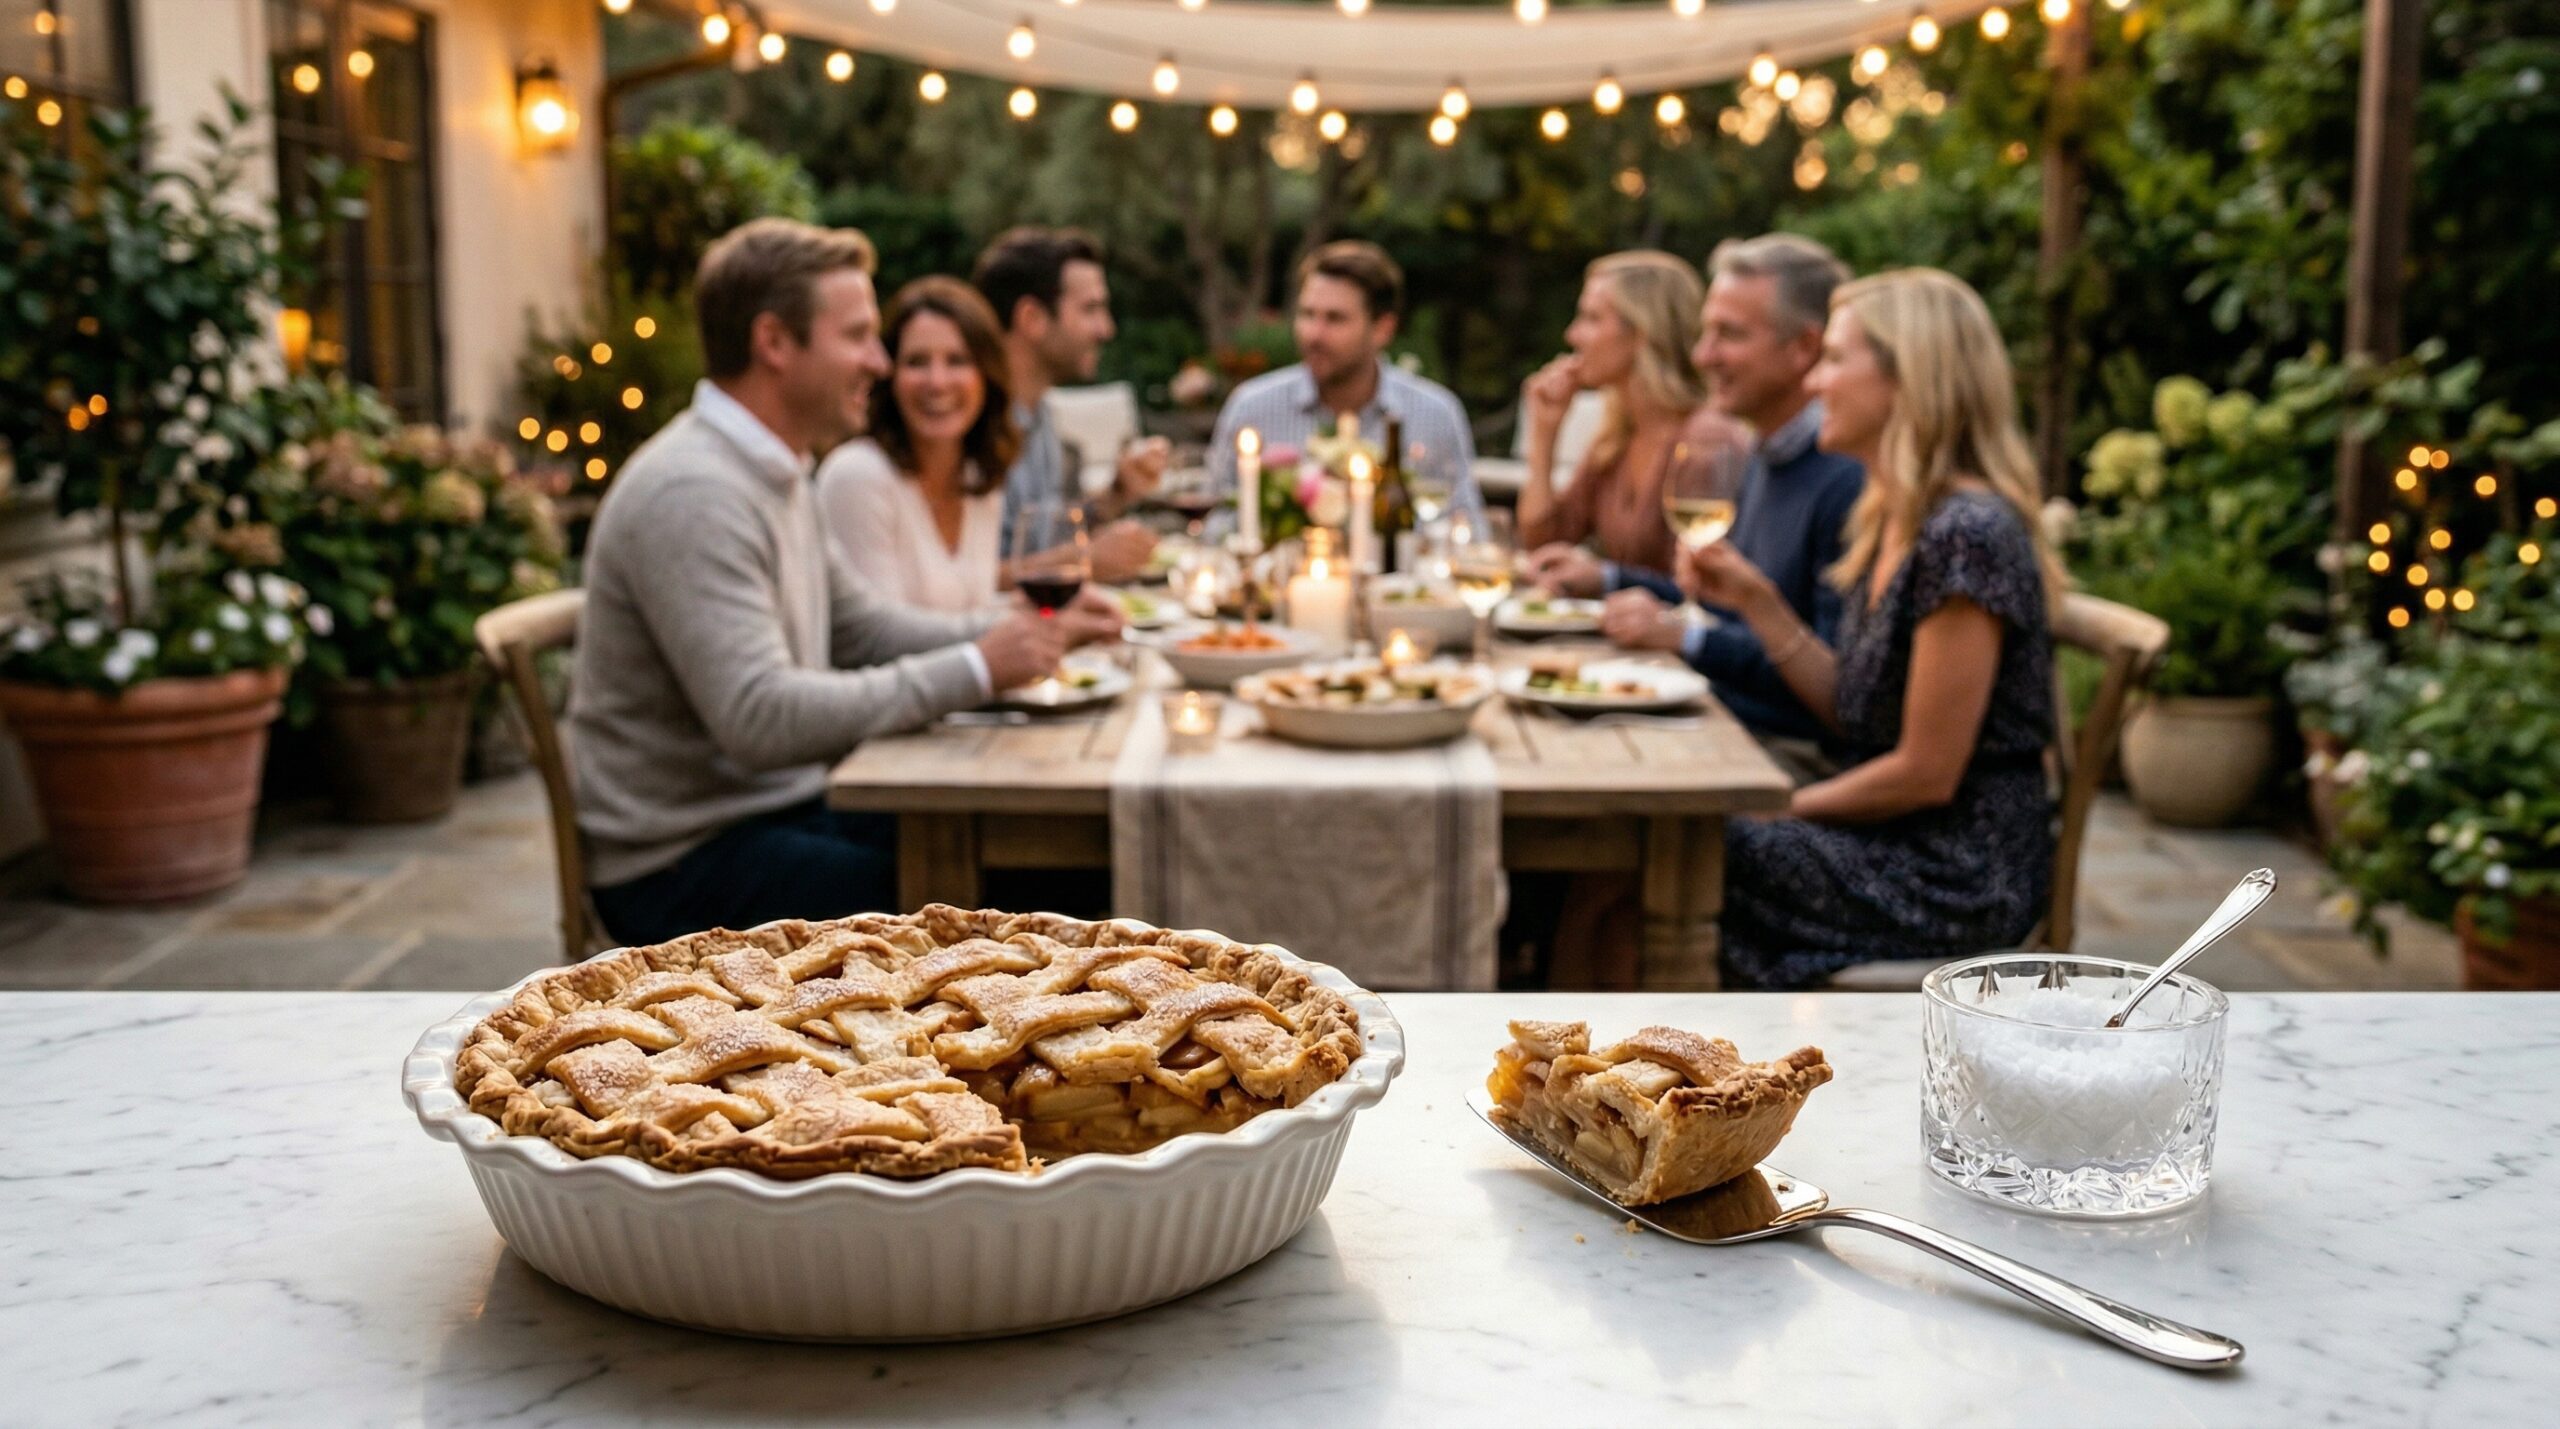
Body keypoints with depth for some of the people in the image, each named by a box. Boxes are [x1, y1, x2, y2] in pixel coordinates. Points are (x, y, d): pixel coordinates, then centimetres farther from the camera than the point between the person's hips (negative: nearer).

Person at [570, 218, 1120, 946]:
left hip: (777, 807, 9)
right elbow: (759, 718, -28)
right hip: (686, 865, -9)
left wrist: (1032, 631, 6)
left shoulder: (772, 471, 12)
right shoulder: (693, 495, -21)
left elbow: (860, 626, 19)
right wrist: (972, 669, -24)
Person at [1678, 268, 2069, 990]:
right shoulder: (1890, 522, 9)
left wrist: (1781, 808, -9)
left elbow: (1926, 773, -20)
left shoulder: (1966, 535, -21)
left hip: (1957, 877, -8)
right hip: (1894, 842, 8)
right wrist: (1754, 599, 2)